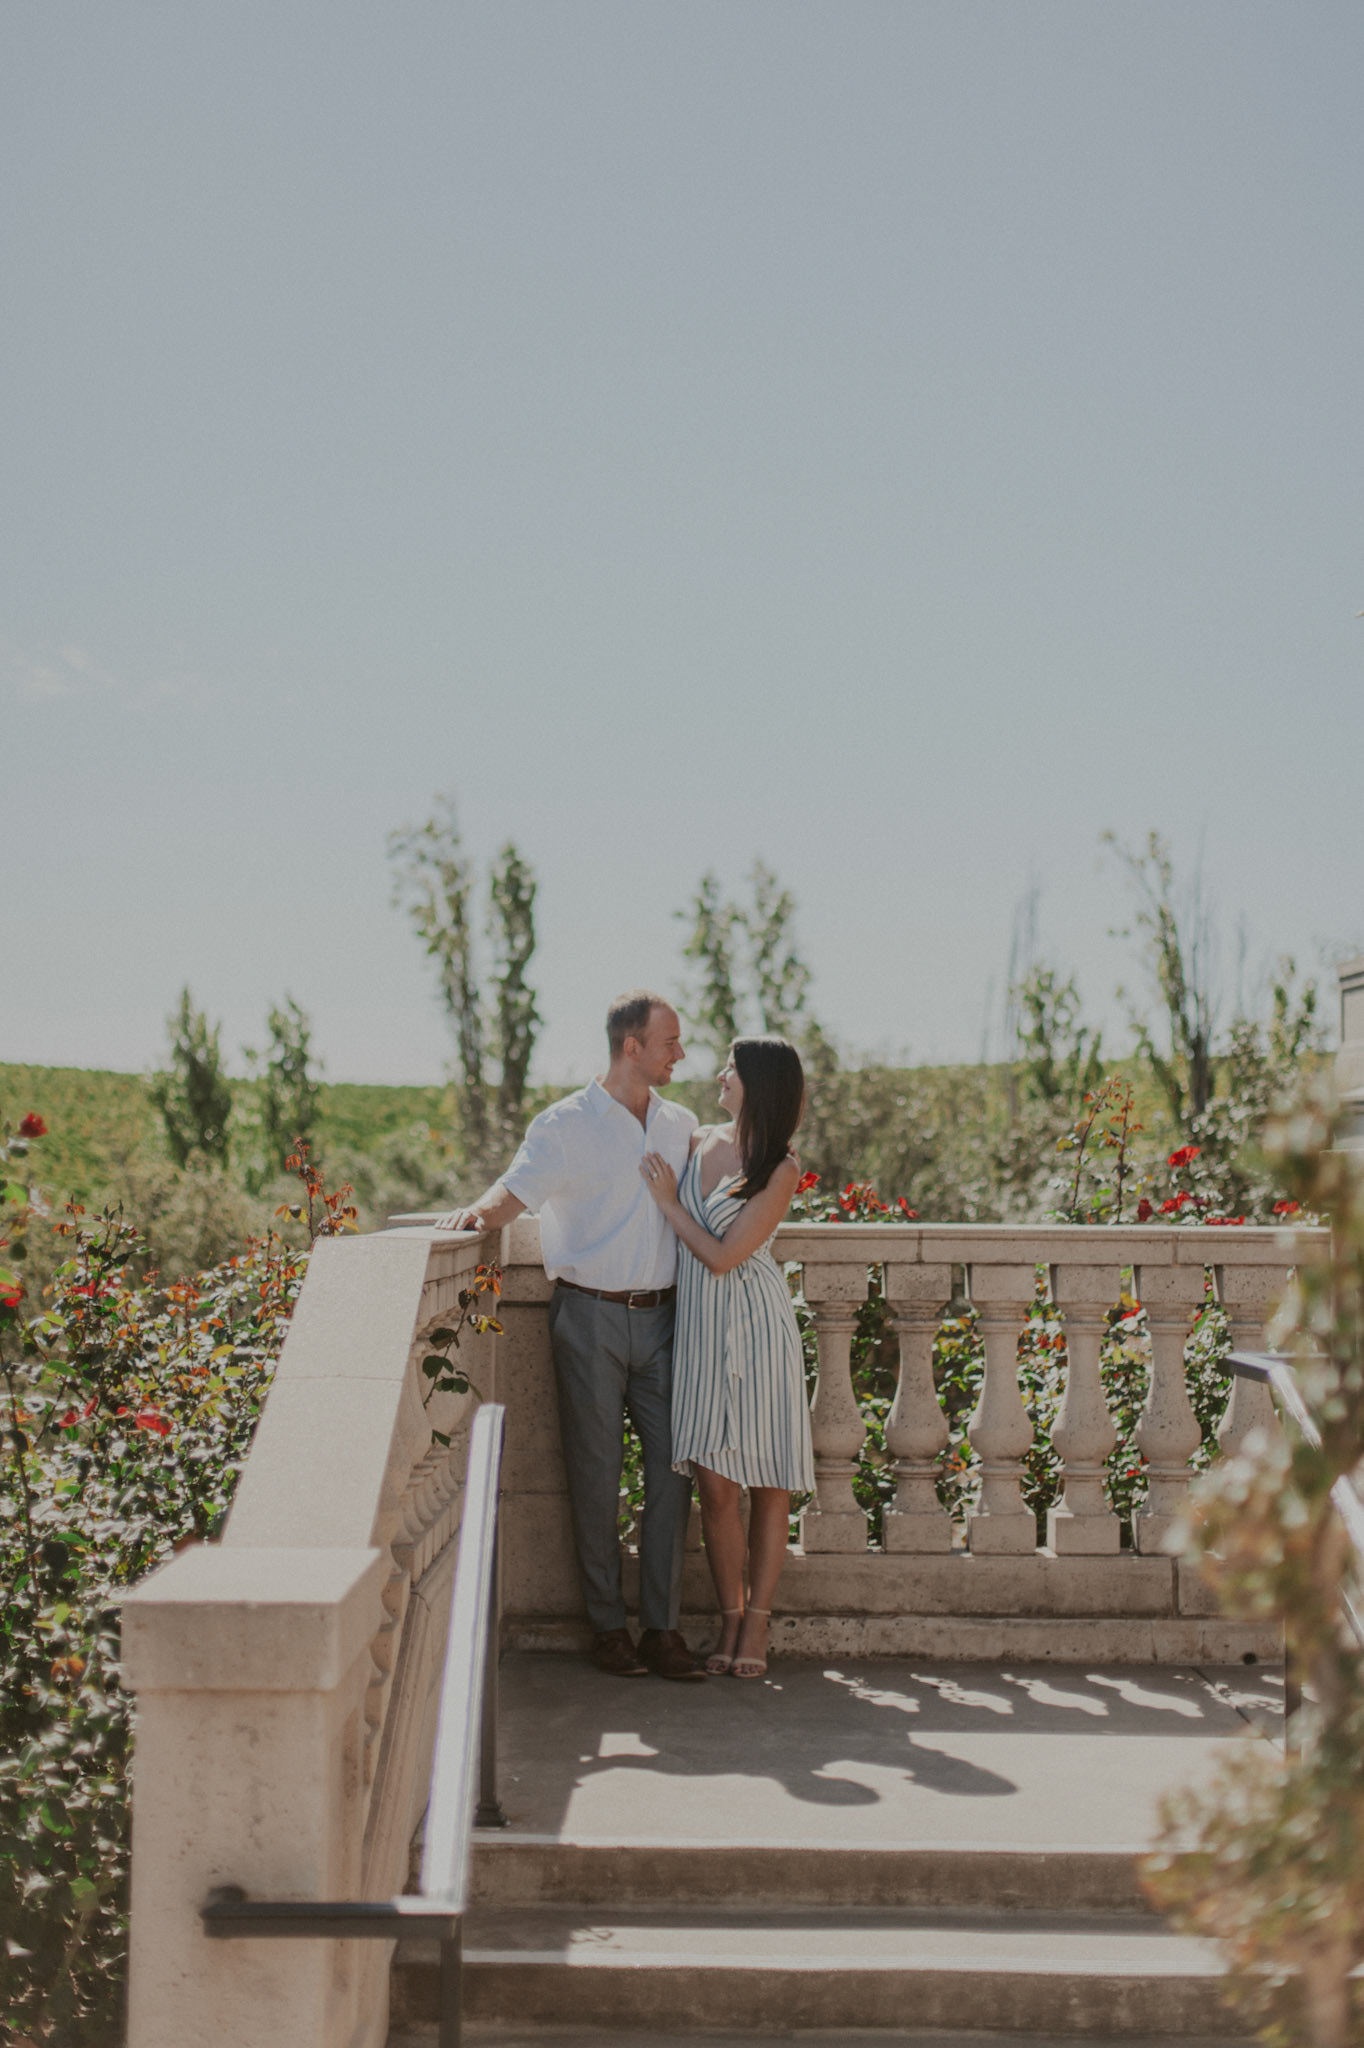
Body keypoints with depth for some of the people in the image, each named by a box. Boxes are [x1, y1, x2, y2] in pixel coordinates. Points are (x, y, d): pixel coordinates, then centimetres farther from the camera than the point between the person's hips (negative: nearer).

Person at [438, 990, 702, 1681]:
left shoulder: (680, 1125, 13)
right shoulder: (567, 1125, -3)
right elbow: (516, 1190, -12)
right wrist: (478, 1211, -31)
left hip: (661, 1316, 4)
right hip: (590, 1317, -4)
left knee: (672, 1464, -1)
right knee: (596, 1473, 1)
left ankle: (662, 1627, 5)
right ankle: (607, 1626, 9)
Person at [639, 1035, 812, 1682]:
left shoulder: (781, 1170, -10)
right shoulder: (699, 1143, 6)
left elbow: (723, 1256, -14)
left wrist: (670, 1202, -7)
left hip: (753, 1325, -4)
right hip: (698, 1324, 4)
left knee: (768, 1484, 3)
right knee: (715, 1484, 1)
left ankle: (757, 1624, 12)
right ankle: (730, 1618, 11)